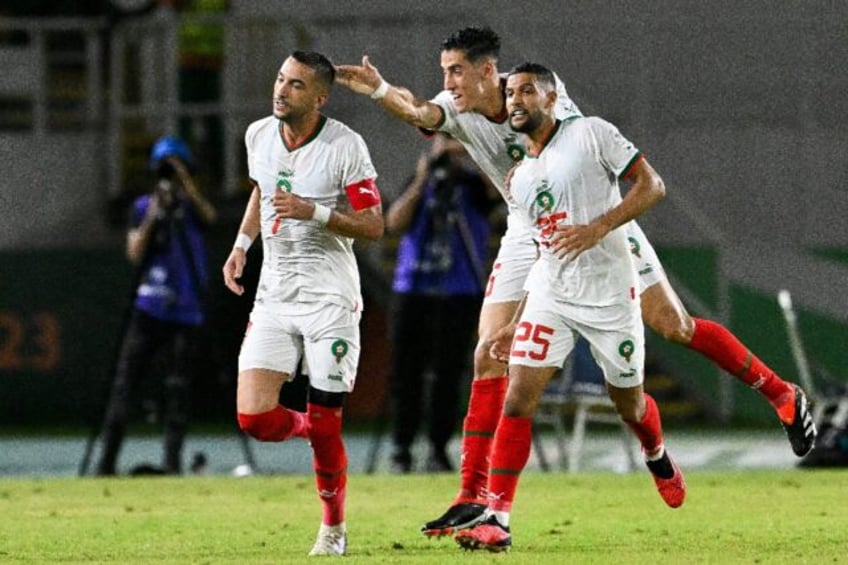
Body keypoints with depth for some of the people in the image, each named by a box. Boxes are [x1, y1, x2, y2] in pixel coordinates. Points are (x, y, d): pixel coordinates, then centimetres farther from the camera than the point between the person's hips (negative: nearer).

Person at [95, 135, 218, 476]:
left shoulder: (192, 207, 7)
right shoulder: (143, 207, 8)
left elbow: (209, 216, -16)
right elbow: (134, 254, -1)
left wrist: (186, 185, -27)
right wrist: (151, 218, -12)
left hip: (186, 310, 0)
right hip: (149, 307, 0)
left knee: (178, 387, -2)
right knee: (125, 382, -5)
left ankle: (172, 461, 1)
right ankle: (107, 462, -5)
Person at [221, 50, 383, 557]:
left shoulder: (345, 146, -12)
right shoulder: (259, 135, 4)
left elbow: (374, 226, -9)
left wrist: (314, 212, -22)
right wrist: (242, 243, 13)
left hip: (330, 298, -4)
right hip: (274, 296, 5)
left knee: (325, 428, -3)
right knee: (253, 417, -10)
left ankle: (334, 527, 19)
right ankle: (309, 427, 24)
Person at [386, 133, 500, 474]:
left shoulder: (474, 184, 3)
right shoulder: (420, 185, 10)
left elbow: (494, 189, -20)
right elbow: (394, 223, -2)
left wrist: (463, 160, -34)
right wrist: (421, 182, -10)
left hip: (460, 294, -2)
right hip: (412, 289, 2)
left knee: (448, 375, -2)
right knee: (405, 372, 1)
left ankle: (439, 451, 3)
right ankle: (401, 449, 6)